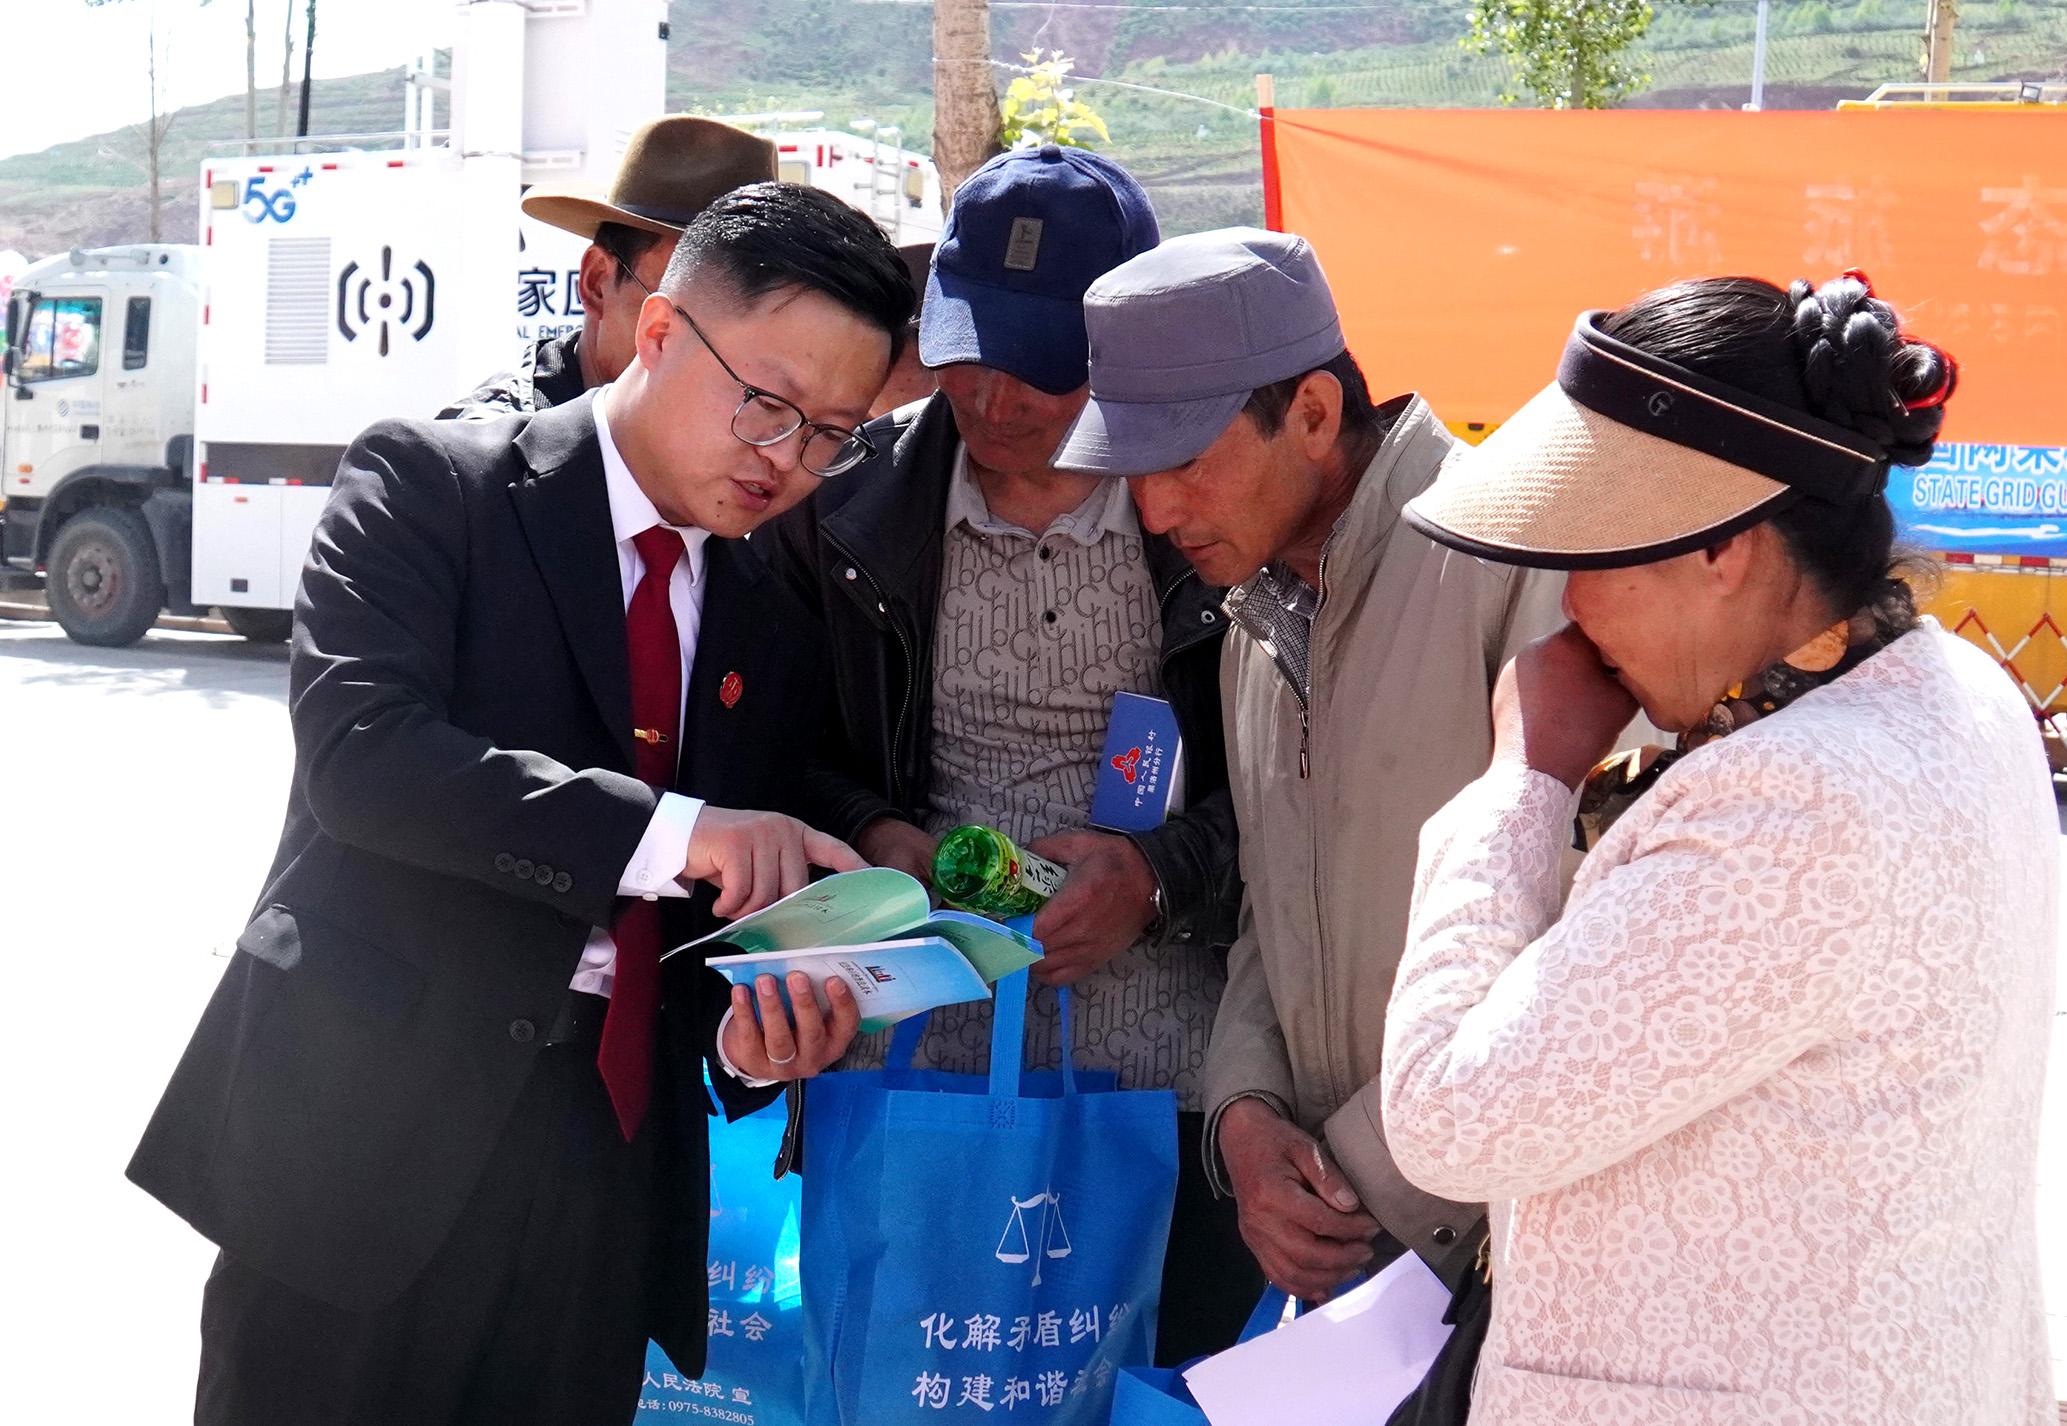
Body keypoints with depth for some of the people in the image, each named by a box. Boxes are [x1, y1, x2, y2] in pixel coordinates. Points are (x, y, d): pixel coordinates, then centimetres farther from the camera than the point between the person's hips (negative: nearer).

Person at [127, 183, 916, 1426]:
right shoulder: (430, 484, -3)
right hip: (369, 1139, -5)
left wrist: (758, 1032, -7)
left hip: (605, 1189, 5)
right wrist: (666, 832, -25)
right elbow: (359, 746, -19)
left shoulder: (773, 635, 12)